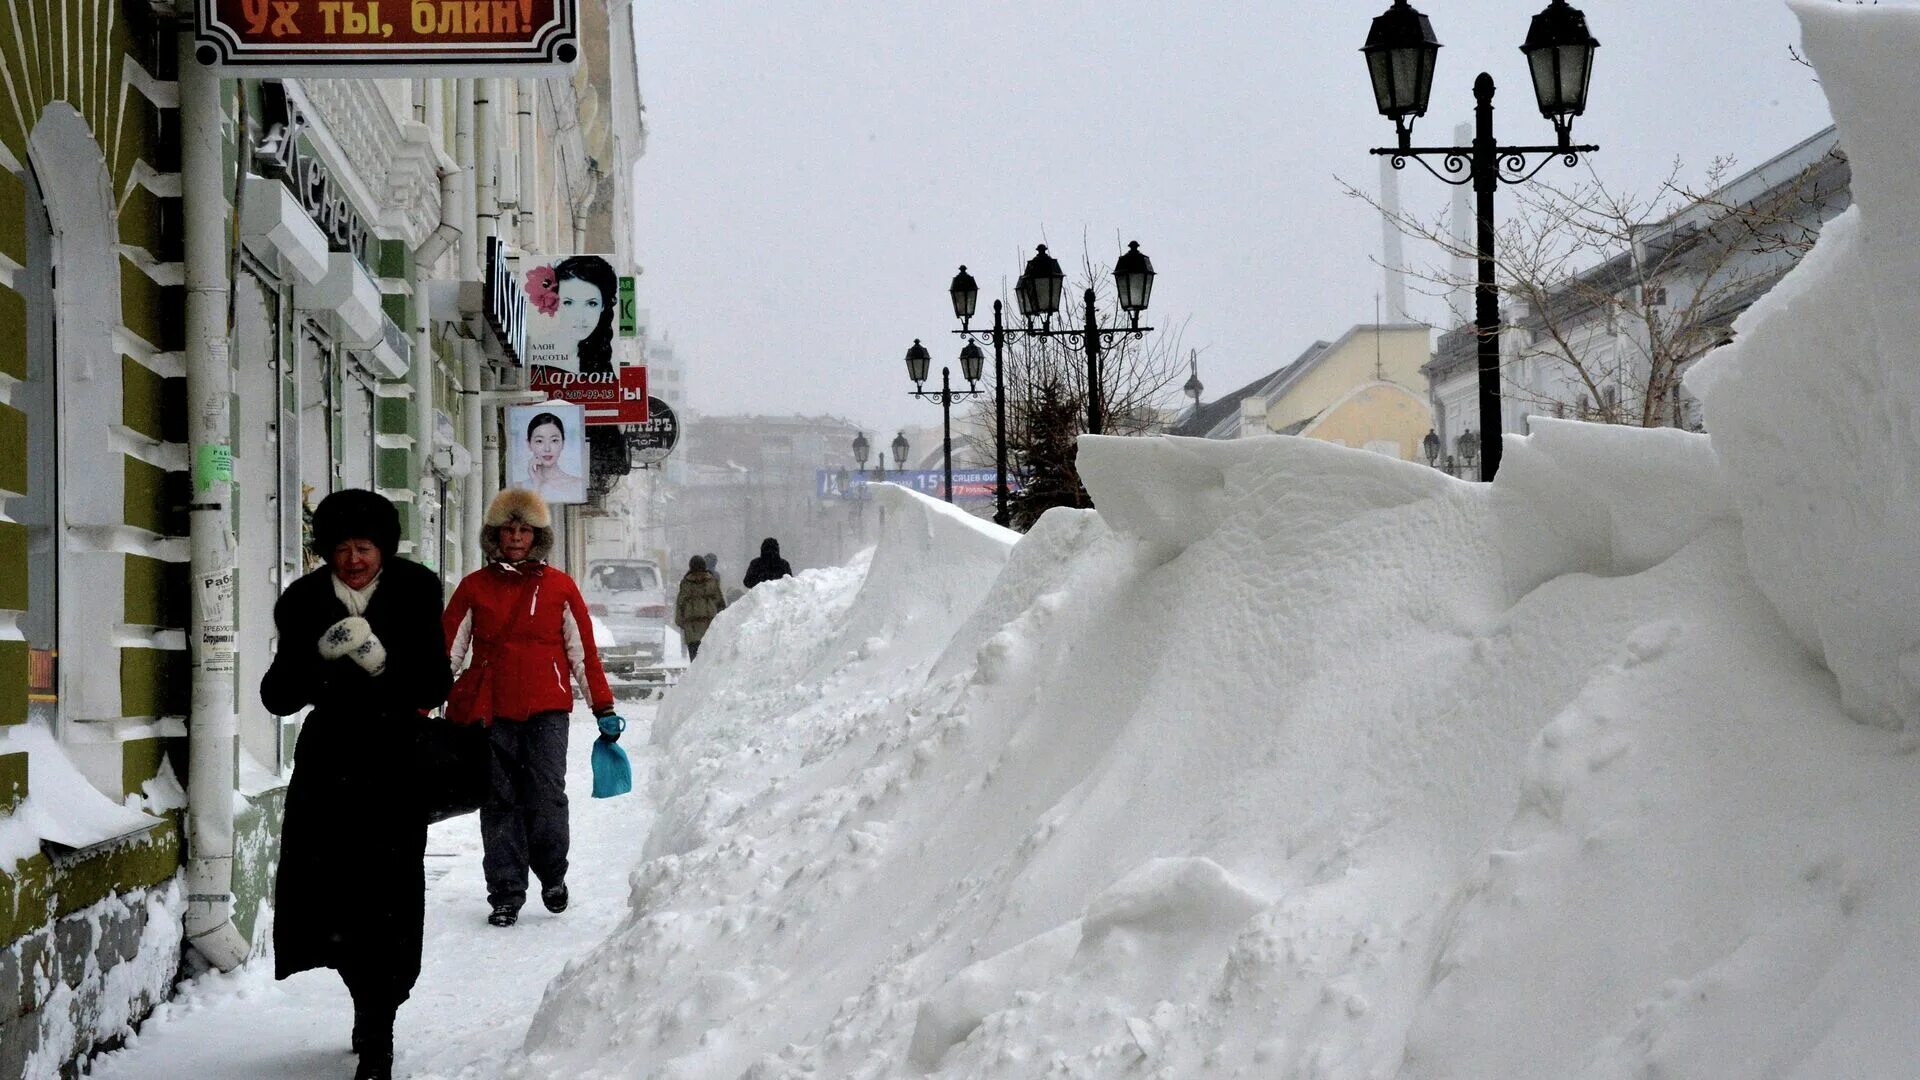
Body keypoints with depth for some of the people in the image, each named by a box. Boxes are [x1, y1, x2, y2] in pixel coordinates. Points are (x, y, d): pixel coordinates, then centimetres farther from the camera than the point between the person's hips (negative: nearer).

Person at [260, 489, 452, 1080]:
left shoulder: (415, 590, -1)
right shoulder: (304, 600, 4)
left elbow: (435, 685, -6)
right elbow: (278, 697, 0)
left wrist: (379, 659, -22)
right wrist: (319, 656, -17)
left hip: (395, 764, -2)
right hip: (328, 761, 2)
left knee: (385, 902, -9)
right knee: (324, 892, -1)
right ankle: (371, 1001, 25)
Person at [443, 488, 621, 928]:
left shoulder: (559, 587, 7)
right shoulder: (474, 587, 7)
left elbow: (583, 650, 11)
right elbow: (447, 649, 8)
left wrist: (603, 707, 9)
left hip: (547, 710, -1)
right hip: (492, 712, 1)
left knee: (547, 796, -11)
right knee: (500, 803, 2)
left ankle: (552, 875, 14)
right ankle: (506, 895, 10)